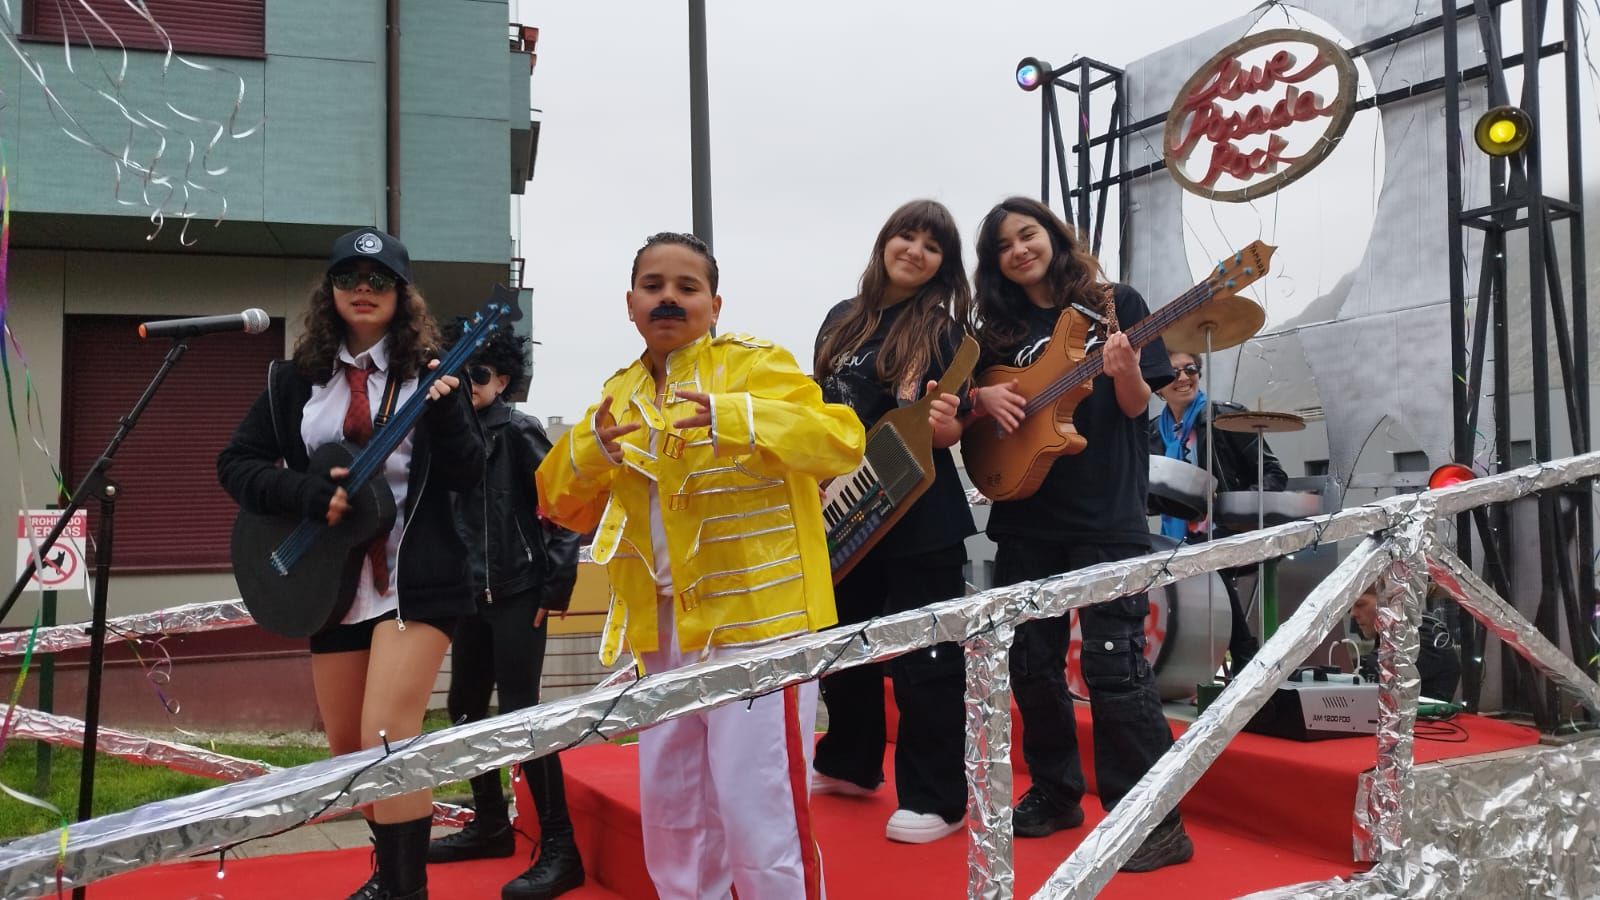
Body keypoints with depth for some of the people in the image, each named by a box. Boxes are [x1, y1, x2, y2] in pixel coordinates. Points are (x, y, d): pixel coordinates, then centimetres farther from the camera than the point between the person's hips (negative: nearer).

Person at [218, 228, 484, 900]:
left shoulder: (428, 371, -2)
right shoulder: (297, 378, 6)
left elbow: (468, 476, -7)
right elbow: (236, 464, 3)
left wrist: (444, 412, -24)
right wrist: (310, 494, -13)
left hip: (416, 578, -4)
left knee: (387, 737, -15)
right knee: (347, 747, 14)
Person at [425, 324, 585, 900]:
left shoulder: (518, 431, -8)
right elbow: (453, 515, 17)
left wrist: (556, 585, -15)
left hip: (517, 593, -8)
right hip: (473, 593, 8)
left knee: (519, 711, -10)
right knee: (465, 707, 13)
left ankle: (559, 848, -4)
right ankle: (491, 825, 29)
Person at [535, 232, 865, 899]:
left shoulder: (755, 363, -5)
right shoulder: (620, 395, 12)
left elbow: (843, 441, -18)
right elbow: (564, 507, 11)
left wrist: (735, 418, -32)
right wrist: (590, 450, -11)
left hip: (755, 620, -6)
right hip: (664, 631, 6)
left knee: (759, 815, -7)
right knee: (670, 811, 16)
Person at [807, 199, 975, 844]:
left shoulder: (942, 329, -6)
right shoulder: (841, 319, 10)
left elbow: (949, 431, -11)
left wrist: (945, 425, -32)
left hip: (919, 515, -6)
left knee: (923, 657, -2)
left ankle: (936, 801, 9)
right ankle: (848, 764, 37)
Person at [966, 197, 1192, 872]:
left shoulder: (1116, 304, 0)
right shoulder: (997, 329, 10)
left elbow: (1136, 408, -4)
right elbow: (966, 415, 14)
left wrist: (1126, 372, -25)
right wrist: (984, 398, -8)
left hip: (1106, 516, -4)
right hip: (1025, 516, 5)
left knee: (1113, 663, -8)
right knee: (1031, 662, 10)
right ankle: (1055, 793, 27)